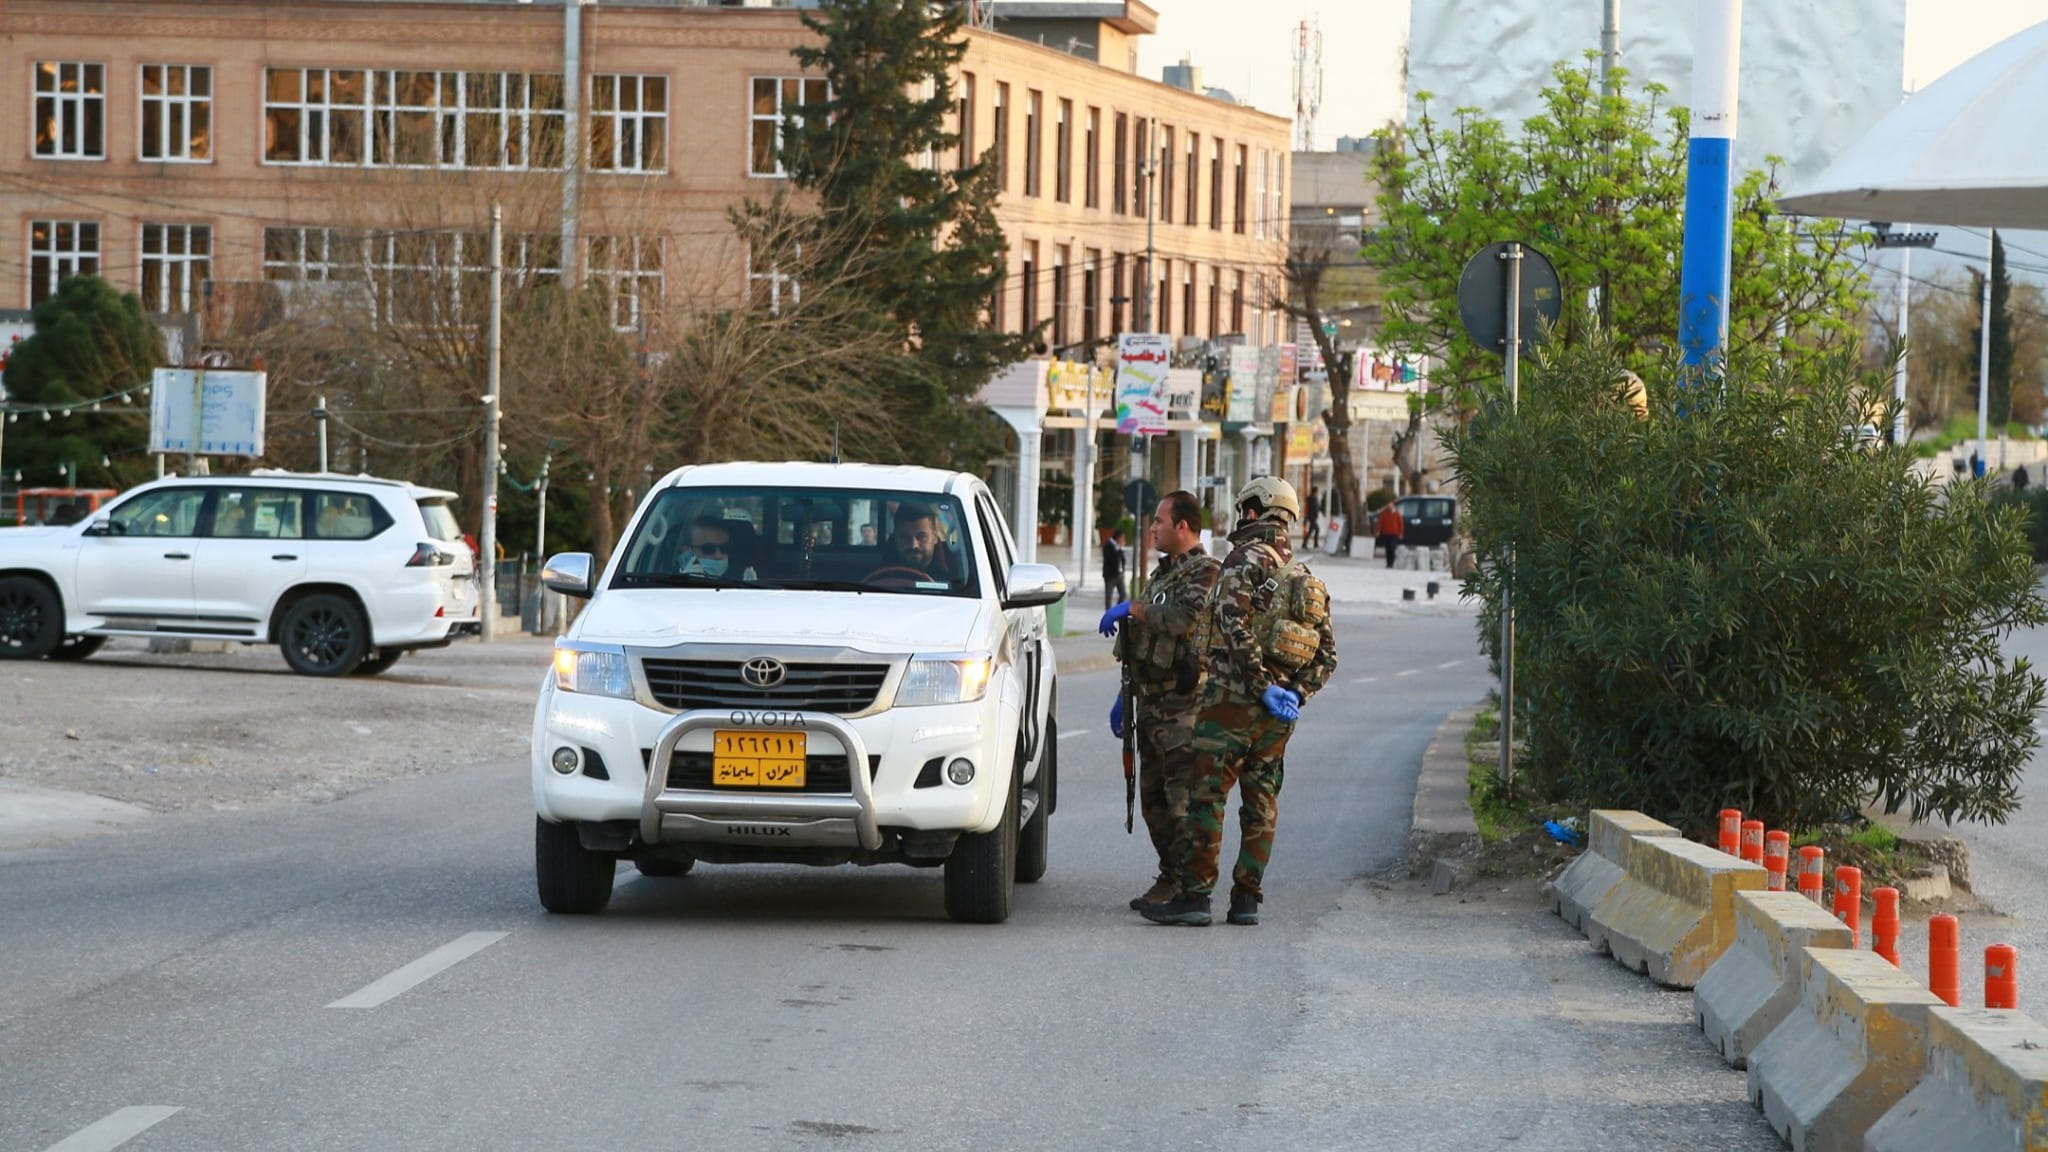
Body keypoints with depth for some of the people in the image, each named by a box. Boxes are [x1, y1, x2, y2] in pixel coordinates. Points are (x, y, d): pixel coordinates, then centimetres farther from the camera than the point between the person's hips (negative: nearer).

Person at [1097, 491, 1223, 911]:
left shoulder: (1206, 573, -7)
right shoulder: (1162, 574, 22)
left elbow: (1187, 617, -27)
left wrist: (1132, 609, -17)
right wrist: (1126, 696, 27)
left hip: (1183, 707, -10)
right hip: (1151, 704, 10)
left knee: (1182, 801, -11)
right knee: (1154, 800, 11)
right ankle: (1169, 879, 17)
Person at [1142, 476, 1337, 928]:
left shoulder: (1248, 559, -6)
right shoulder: (1308, 581, 19)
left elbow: (1236, 624, -20)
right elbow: (1327, 656, 16)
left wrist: (1261, 684, -16)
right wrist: (1296, 694, 5)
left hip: (1233, 698, -7)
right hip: (1279, 717, 7)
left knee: (1206, 797, -6)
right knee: (1261, 804, 10)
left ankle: (1194, 895, -10)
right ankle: (1247, 898, 9)